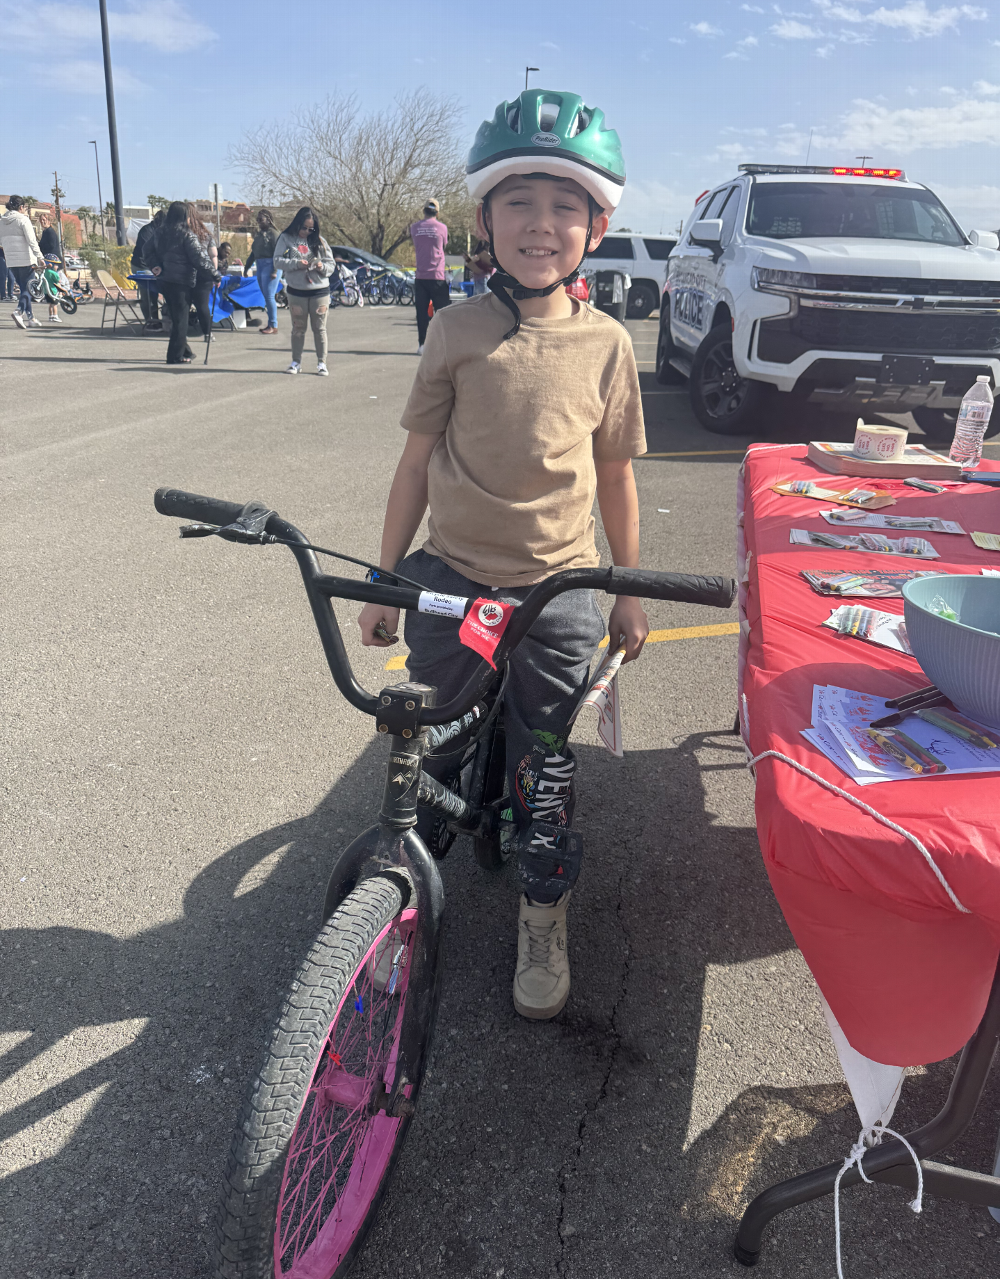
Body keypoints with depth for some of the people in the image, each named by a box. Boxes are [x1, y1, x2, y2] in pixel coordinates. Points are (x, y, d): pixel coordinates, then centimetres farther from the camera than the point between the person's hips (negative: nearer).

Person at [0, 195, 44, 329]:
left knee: (23, 288, 14)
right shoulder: (23, 219, -9)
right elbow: (31, 241, -15)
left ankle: (30, 317, 13)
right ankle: (19, 312, -22)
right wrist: (39, 257, -12)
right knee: (27, 288, -3)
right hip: (26, 259, -6)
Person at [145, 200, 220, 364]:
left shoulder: (161, 233, 10)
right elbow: (199, 258, -15)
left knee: (176, 317, 16)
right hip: (181, 282, -7)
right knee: (180, 319, -2)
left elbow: (148, 248, 16)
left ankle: (185, 351, 24)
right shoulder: (187, 235, -13)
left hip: (163, 281, 7)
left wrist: (156, 265, 9)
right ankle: (176, 356, -1)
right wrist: (215, 274, -9)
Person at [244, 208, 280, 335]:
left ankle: (273, 326, -6)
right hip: (260, 266, 8)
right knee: (266, 296, 9)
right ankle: (270, 324, 13)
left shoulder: (273, 233, -7)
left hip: (270, 266, -8)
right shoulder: (258, 234, 17)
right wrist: (246, 268, 23)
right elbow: (253, 253, 23)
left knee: (269, 296, -11)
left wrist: (274, 271, -21)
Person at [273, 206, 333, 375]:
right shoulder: (286, 238, 2)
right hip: (296, 291, 0)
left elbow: (331, 264, 6)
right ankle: (296, 361, 18)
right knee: (298, 328, 9)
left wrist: (322, 266, -15)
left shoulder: (319, 241, 6)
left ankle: (321, 363, 11)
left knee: (319, 328, 4)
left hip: (320, 291, 0)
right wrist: (296, 264, -19)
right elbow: (278, 260, -6)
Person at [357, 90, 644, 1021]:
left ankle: (543, 922, 30)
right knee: (431, 754, 12)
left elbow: (615, 476, 7)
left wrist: (629, 592, 11)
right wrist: (385, 581, 3)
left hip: (557, 591, 0)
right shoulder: (457, 330, -3)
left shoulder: (606, 343, -1)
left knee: (542, 767, 9)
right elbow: (417, 462, 1)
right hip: (450, 579, 0)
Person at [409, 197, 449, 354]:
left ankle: (422, 345, 3)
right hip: (438, 276, -2)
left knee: (422, 312, 5)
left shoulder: (414, 228, 5)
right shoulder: (442, 227, -1)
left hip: (420, 276, 2)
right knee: (441, 312, 4)